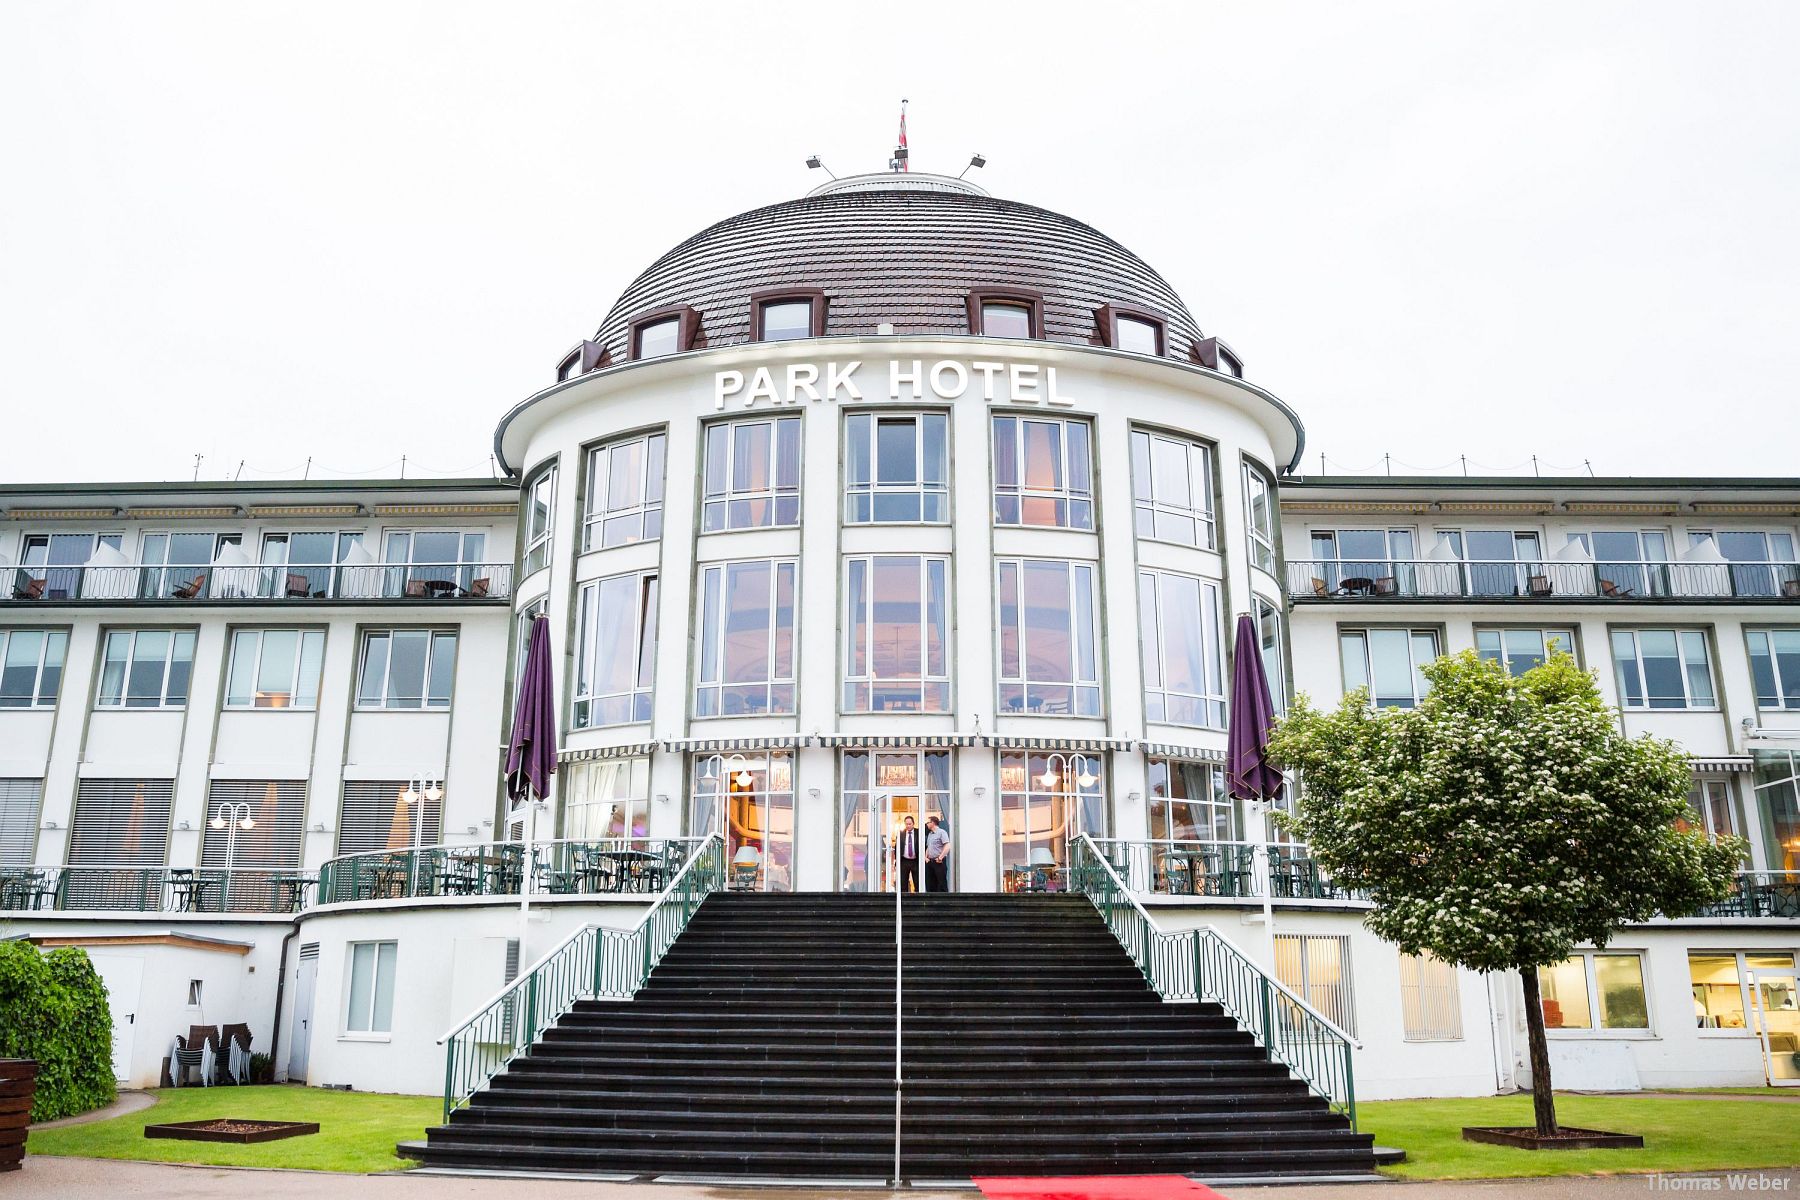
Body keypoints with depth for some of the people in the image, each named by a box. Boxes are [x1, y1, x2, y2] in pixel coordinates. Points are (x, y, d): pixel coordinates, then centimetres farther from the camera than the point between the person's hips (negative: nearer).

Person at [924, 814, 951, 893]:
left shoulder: (941, 832, -8)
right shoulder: (930, 834, 17)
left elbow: (947, 846, -18)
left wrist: (940, 858, -18)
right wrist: (926, 857, 11)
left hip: (939, 862, -8)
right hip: (930, 862, 8)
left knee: (942, 883, -6)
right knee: (930, 884, 9)